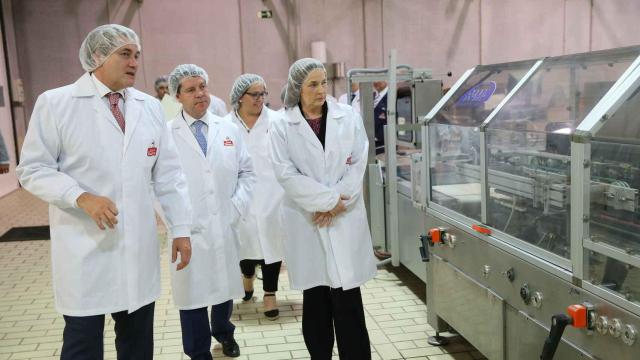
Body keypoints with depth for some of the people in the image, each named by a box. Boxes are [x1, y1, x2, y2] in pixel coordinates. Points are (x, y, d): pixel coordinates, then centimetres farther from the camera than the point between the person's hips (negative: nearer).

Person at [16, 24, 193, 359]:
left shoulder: (149, 106, 9)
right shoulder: (55, 103, -4)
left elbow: (169, 174, 9)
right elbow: (33, 169, -5)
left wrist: (181, 228, 6)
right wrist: (82, 197, -20)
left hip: (140, 247, 4)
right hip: (85, 248, -4)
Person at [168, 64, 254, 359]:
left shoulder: (229, 130, 8)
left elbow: (247, 172, 11)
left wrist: (238, 207, 0)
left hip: (225, 226, 4)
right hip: (189, 230, -3)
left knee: (225, 286, 18)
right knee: (194, 291, 6)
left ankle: (223, 332, 46)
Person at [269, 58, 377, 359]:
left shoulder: (348, 117, 4)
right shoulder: (282, 126, 0)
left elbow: (358, 164, -1)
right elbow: (286, 174, -8)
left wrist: (337, 204, -11)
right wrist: (330, 199, -14)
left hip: (345, 218, 0)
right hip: (307, 221, 0)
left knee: (347, 298, 1)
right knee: (315, 299, 10)